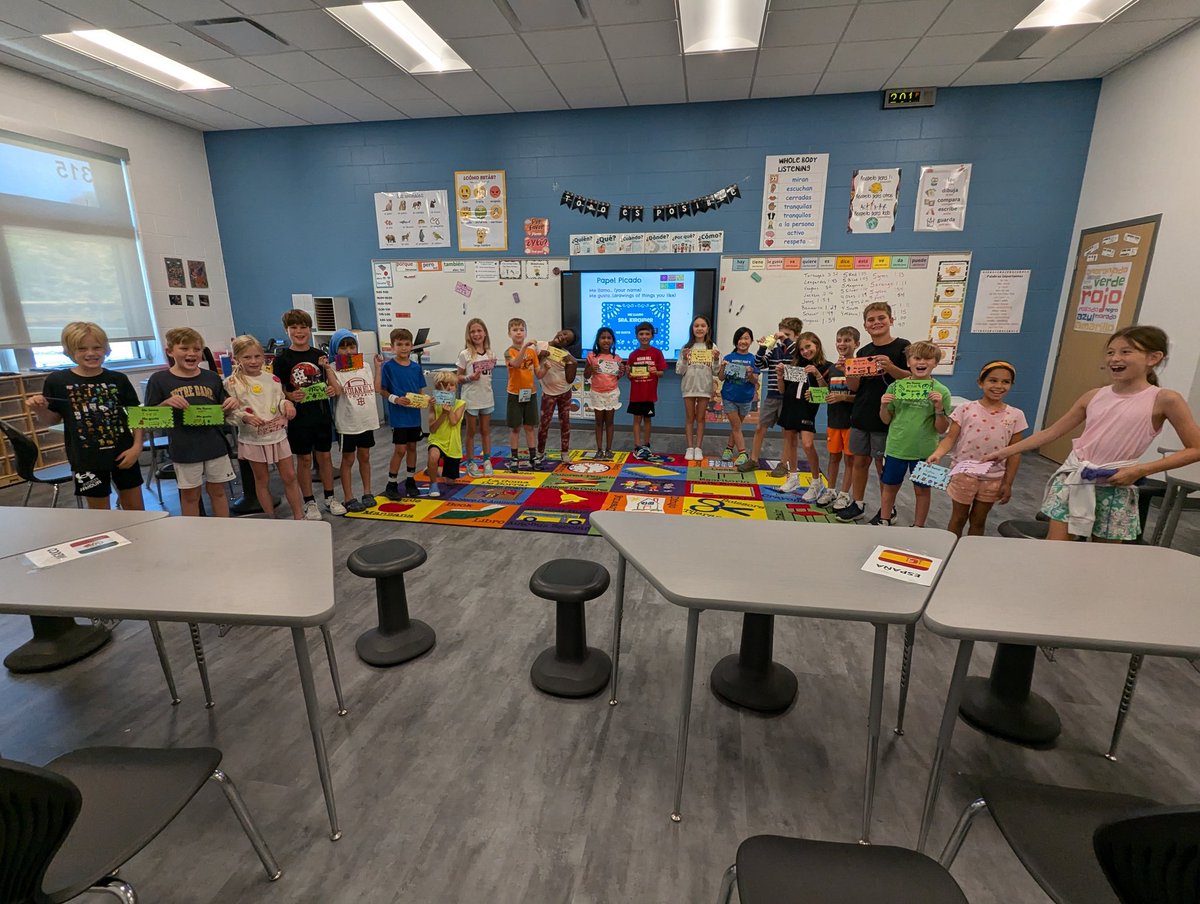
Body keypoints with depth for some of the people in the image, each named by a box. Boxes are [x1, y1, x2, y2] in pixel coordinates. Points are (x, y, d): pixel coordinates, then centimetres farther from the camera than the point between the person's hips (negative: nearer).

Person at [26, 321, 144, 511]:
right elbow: (49, 421, 5)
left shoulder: (118, 379, -1)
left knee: (136, 509, 11)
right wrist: (40, 410, -16)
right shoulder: (57, 381, -3)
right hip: (87, 460, -1)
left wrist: (137, 446, -7)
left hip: (123, 455, 1)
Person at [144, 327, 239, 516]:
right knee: (190, 495, 11)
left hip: (215, 445, 2)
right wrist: (166, 404, -19)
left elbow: (224, 411, 12)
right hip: (184, 450, -2)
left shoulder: (212, 378, 4)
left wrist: (231, 404, -10)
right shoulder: (159, 379, -4)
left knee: (217, 491, 14)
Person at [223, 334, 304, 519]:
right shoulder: (232, 383, -8)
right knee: (262, 480, 10)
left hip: (278, 435, 3)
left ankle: (299, 517, 18)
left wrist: (286, 404, -10)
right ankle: (271, 519, 23)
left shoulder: (273, 379, 3)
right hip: (253, 439, -3)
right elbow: (230, 412, -8)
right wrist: (244, 417, -26)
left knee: (290, 477, 7)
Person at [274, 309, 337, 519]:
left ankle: (330, 498, 24)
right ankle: (309, 503, 19)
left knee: (324, 456, 11)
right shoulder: (282, 358, -4)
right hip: (298, 417, -2)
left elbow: (331, 383, 12)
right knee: (304, 459, 7)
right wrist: (290, 396, -22)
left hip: (322, 414, 3)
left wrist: (332, 389, -10)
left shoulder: (319, 355, 5)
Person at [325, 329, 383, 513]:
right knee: (348, 459, 7)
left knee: (364, 457, 16)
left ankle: (367, 493, 27)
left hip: (367, 419, 5)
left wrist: (377, 366, 10)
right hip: (347, 422, -4)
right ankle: (349, 498, 16)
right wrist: (327, 369, -25)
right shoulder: (333, 369, -9)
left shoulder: (365, 366, 6)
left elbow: (375, 387, 7)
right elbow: (337, 391, -23)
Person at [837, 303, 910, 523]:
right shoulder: (863, 352, 9)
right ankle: (857, 504, 24)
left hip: (887, 417, -5)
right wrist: (848, 370, -11)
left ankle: (886, 511, 18)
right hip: (861, 415, 5)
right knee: (859, 461, 11)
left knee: (883, 465, 4)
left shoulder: (902, 347, -5)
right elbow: (854, 387, 7)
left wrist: (891, 368, -26)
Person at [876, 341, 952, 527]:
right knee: (889, 486, 13)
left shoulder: (941, 391, -7)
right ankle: (884, 522, 30)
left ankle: (918, 527, 28)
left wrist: (939, 407, -21)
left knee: (922, 489, 13)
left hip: (924, 450, -1)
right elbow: (886, 420, 4)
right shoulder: (896, 386, -3)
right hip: (896, 448, 1)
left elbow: (941, 429, -6)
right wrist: (883, 405, -15)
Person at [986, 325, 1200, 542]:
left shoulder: (1164, 399, -6)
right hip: (1072, 478, 2)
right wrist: (1005, 452, 4)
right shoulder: (1094, 396, 3)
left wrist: (1140, 470, -14)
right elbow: (1052, 431, 8)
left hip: (1114, 486, -2)